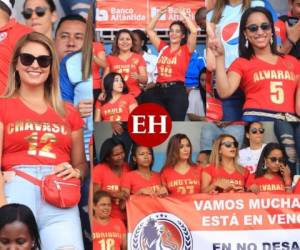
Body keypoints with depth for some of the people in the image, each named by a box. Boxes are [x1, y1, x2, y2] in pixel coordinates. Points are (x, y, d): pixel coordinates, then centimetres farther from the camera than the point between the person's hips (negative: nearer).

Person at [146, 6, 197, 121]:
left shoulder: (186, 50, 2)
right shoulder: (163, 48, 13)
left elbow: (194, 31, -12)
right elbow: (149, 30, 15)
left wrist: (184, 15, -2)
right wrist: (160, 13, 10)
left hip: (177, 91, -4)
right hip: (159, 90, 4)